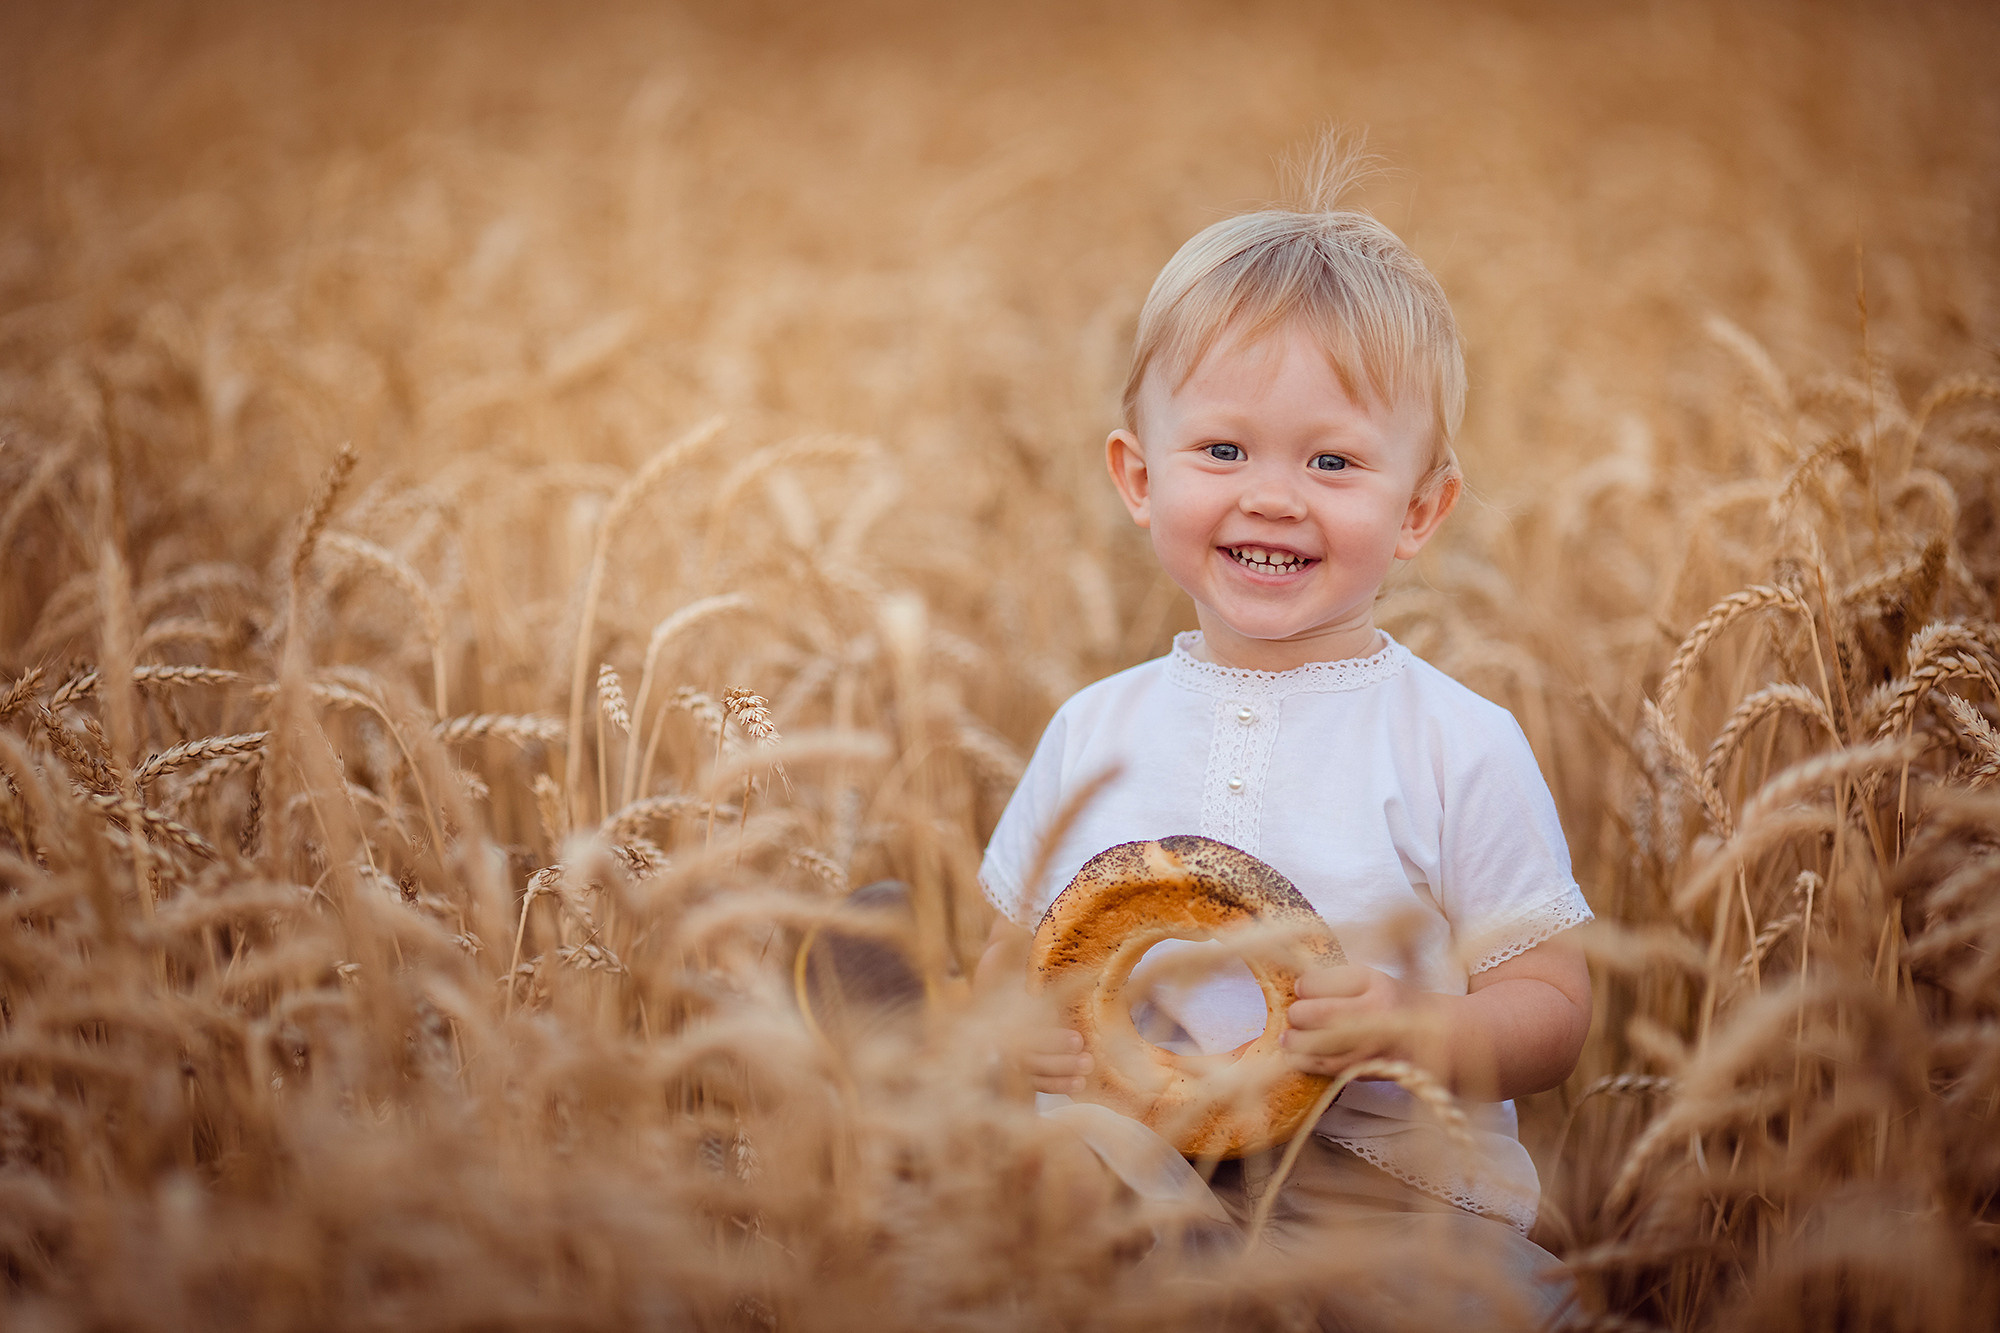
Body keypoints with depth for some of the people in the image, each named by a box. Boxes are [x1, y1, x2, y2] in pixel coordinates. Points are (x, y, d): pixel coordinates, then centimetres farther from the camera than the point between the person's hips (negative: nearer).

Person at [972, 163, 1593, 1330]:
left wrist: (1408, 1032, -19)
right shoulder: (1096, 732, 9)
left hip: (1381, 1192, -3)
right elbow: (1010, 964, 17)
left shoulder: (1460, 745, -1)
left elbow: (1553, 1007, 0)